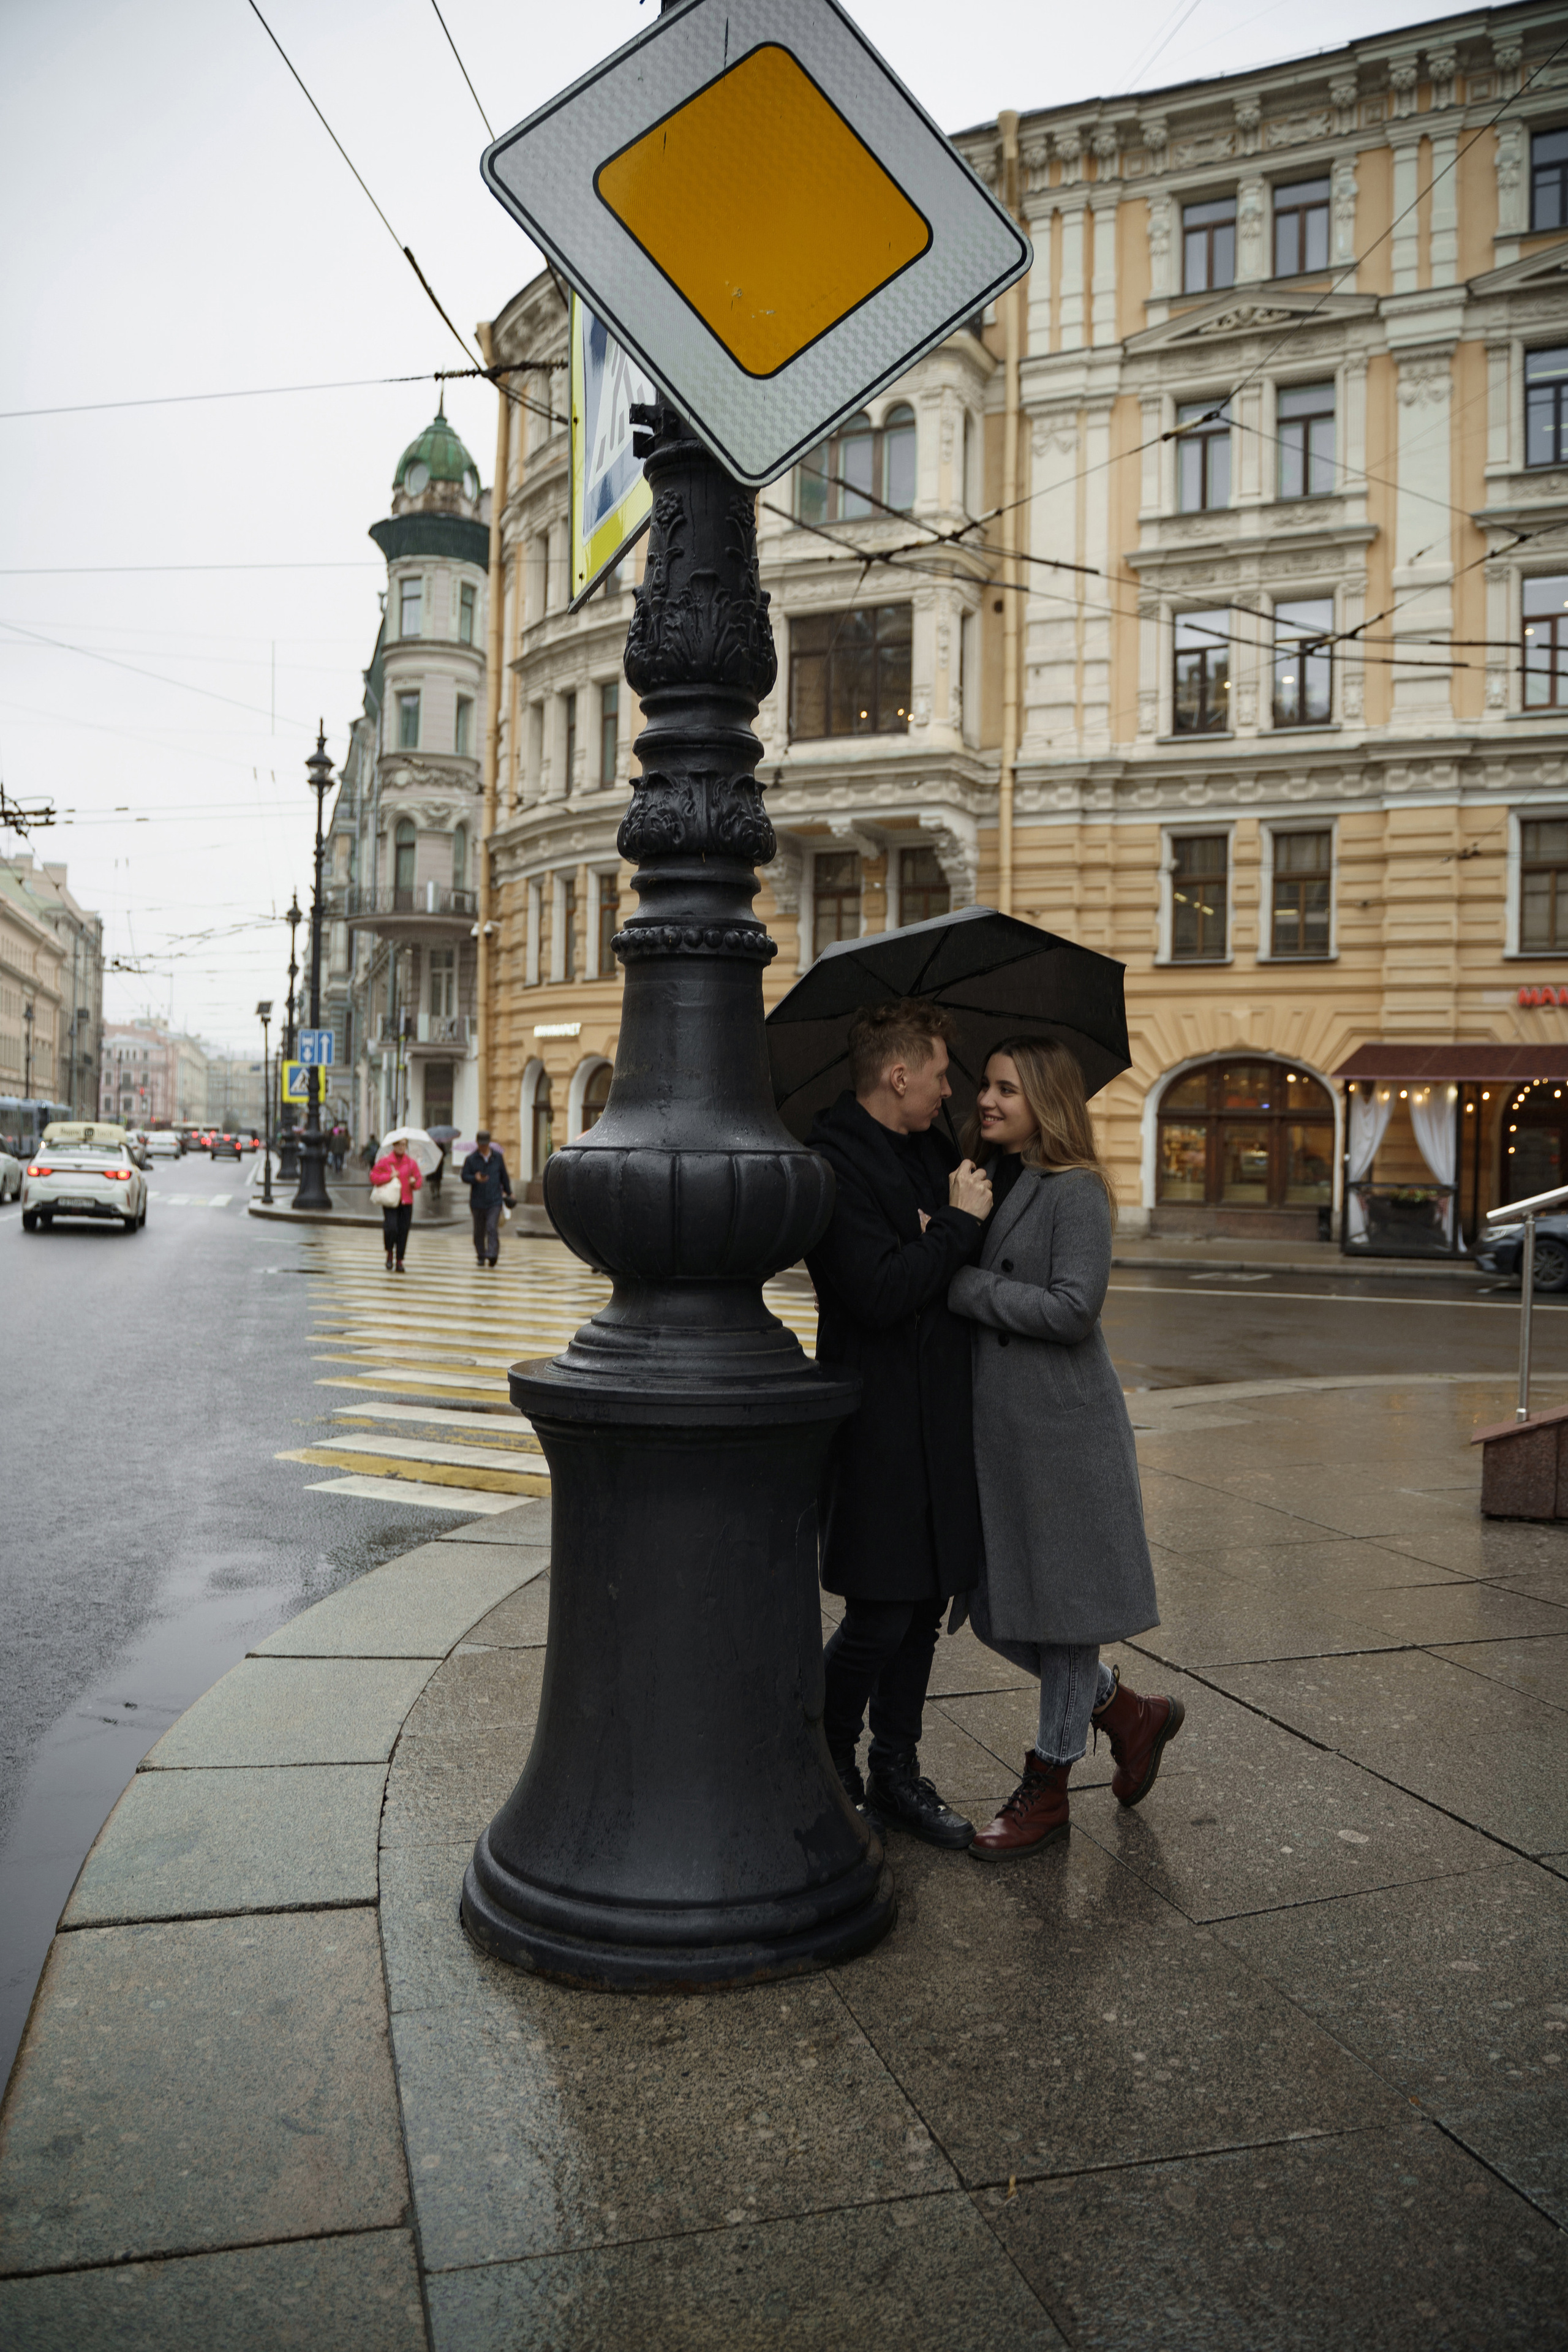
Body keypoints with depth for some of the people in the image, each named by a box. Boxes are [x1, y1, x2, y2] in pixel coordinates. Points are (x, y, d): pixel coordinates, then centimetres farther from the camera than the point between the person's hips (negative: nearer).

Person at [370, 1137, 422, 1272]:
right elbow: (374, 1177, -1)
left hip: (406, 1202, 2)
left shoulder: (411, 1162, 9)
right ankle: (390, 1253, 9)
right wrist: (389, 1176, -12)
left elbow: (419, 1178, 14)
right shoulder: (385, 1161, 2)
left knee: (403, 1232, 1)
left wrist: (415, 1182, -9)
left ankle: (399, 1261, 12)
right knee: (391, 1228, -18)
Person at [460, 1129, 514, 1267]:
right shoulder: (471, 1159, 3)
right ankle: (481, 1256, 19)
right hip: (477, 1202, 1)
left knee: (492, 1228, -13)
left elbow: (504, 1176, 16)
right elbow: (464, 1176, -2)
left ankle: (492, 1255, -18)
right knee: (479, 1230, 8)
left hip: (495, 1200, -1)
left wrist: (509, 1193, 19)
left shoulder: (498, 1157, 8)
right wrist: (475, 1178, -21)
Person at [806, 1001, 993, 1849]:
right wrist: (958, 1222, -15)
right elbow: (878, 1295, -25)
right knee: (878, 1614, -1)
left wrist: (959, 1217, 1)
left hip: (937, 1418, 9)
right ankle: (824, 1772, 21)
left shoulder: (930, 1148, 12)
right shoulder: (833, 1165, -16)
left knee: (925, 1603, 14)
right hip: (879, 1422, -9)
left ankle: (895, 1777, 28)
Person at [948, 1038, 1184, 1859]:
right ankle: (1130, 1714, 34)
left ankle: (1047, 1788, 22)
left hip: (1062, 1426, -8)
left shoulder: (1076, 1191, -11)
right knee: (996, 1610, 13)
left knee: (1060, 1604, 6)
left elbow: (1074, 1308, -20)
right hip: (994, 1423, 9)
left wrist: (963, 1284, -17)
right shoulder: (986, 1183, 14)